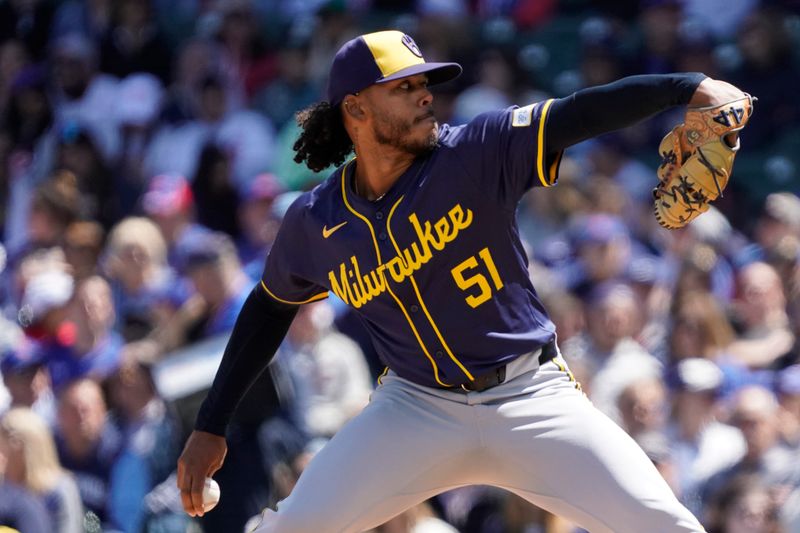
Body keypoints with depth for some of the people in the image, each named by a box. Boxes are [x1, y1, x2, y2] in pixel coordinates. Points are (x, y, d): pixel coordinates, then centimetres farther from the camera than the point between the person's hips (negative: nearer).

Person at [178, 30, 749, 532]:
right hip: (417, 408, 2)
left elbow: (578, 114, -23)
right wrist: (210, 427, 14)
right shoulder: (315, 222, -2)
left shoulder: (475, 155, -11)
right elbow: (270, 306, 15)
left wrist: (690, 87, -39)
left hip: (531, 396, -1)